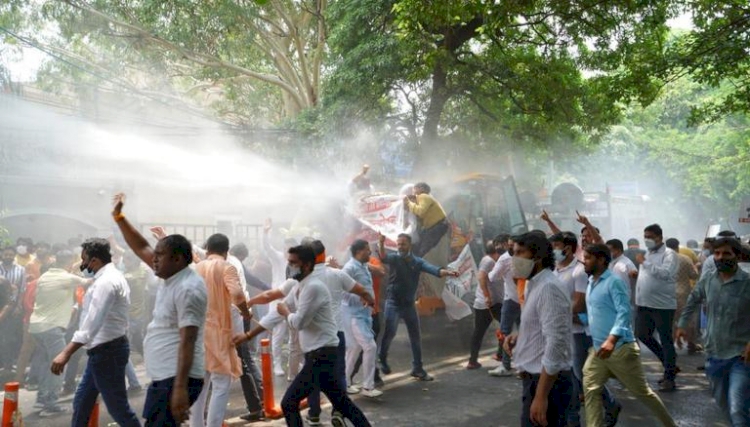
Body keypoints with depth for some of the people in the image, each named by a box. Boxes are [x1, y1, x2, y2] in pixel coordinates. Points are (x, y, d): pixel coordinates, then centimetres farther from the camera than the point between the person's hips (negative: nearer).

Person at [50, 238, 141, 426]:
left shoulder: (106, 281, -20)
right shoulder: (111, 277, 15)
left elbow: (93, 321, -31)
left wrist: (66, 352, -37)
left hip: (107, 351, -11)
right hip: (105, 349, 11)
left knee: (118, 407, -4)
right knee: (81, 403, 17)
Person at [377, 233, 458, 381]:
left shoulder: (417, 261, 2)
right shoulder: (394, 258, -6)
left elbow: (433, 269, -13)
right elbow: (383, 257, -29)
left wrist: (447, 272, -33)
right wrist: (381, 244, -50)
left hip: (409, 304, 4)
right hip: (393, 303, -4)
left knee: (415, 336, 7)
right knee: (390, 332, -15)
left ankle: (417, 368, 18)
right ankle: (381, 359, 9)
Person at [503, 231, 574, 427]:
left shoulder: (549, 287, -19)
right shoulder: (534, 284, 12)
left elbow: (556, 345, -25)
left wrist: (541, 396, -26)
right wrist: (519, 336, 6)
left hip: (547, 381, -10)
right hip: (536, 377, 10)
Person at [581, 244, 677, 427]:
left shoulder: (614, 282, -14)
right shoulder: (591, 283, 11)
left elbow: (624, 312, -24)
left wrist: (612, 339, -35)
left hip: (620, 348, -7)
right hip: (598, 350, 8)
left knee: (642, 391, 6)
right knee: (590, 390, 2)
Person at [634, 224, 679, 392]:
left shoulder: (668, 254, -9)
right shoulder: (648, 254, 16)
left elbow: (665, 273, -26)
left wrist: (644, 263, -22)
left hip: (663, 304, -8)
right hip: (645, 304, 8)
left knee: (666, 341, -1)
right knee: (642, 335, 12)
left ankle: (669, 377, 7)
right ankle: (670, 364, 28)